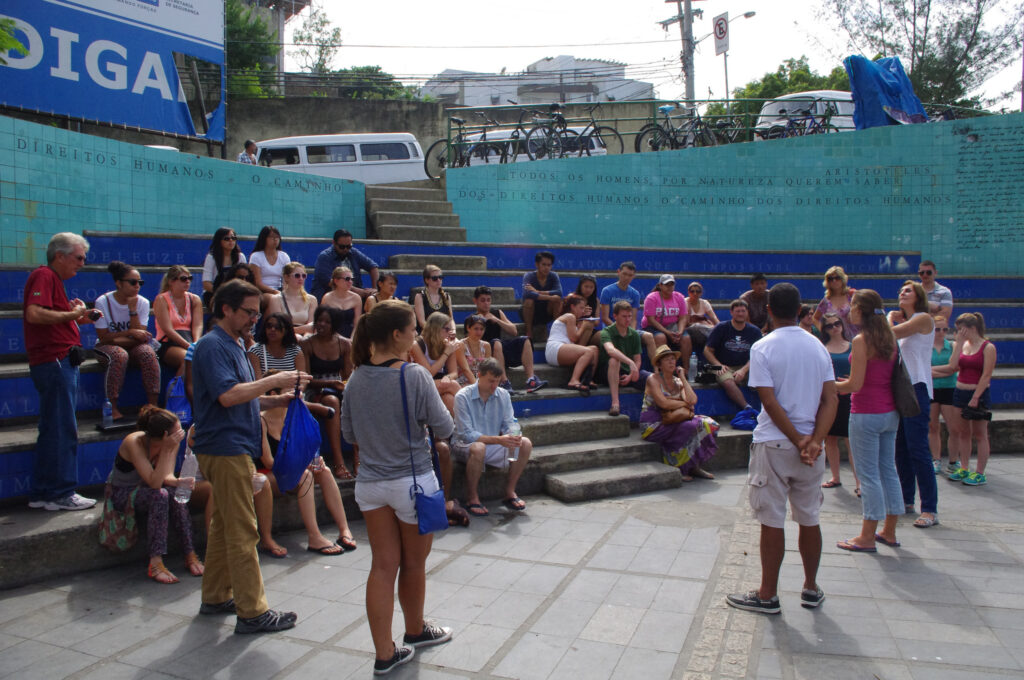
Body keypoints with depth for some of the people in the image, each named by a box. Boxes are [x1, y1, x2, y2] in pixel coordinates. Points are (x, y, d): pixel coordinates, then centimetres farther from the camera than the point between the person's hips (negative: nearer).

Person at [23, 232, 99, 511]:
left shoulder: (53, 279, 22)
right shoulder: (44, 276, -10)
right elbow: (34, 313, -25)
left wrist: (78, 319, 14)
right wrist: (71, 314, -14)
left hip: (61, 362, 11)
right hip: (54, 361, -11)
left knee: (53, 430, 13)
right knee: (62, 430, -6)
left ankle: (41, 493, 20)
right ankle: (61, 493, 1)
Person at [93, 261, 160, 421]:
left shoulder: (142, 302, -3)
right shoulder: (103, 302, -10)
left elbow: (139, 335, -11)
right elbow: (103, 337, -11)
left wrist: (133, 310, -19)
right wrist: (129, 333, -19)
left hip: (133, 347, 2)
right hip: (107, 347, -2)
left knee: (148, 353, -31)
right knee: (120, 355, -36)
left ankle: (153, 406, -30)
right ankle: (113, 407, -29)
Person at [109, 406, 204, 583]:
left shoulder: (173, 442, -14)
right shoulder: (134, 443, -30)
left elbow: (167, 477, -12)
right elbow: (154, 483, -35)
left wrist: (179, 481, -35)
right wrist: (166, 450, -41)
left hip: (146, 489, 5)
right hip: (122, 494, -4)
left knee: (175, 493, -29)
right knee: (160, 495, -35)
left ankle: (190, 554, -24)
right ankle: (155, 563, -33)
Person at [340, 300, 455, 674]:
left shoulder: (357, 378, -2)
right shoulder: (414, 375, -18)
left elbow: (349, 433, 8)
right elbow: (444, 429, -13)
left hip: (370, 483, 4)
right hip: (412, 480, -4)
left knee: (383, 566, 10)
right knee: (413, 563, 16)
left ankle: (385, 653, 15)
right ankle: (415, 630, 38)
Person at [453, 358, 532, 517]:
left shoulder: (503, 395, 0)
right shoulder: (463, 396, -17)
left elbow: (508, 426, -2)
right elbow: (466, 434, -23)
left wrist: (512, 437, -28)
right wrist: (498, 440, -34)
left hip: (494, 445, 5)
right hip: (465, 445, -5)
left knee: (526, 443, -17)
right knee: (478, 447, -40)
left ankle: (510, 492, -4)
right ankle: (471, 498, -20)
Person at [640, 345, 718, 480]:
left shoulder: (677, 381, 14)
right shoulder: (653, 379, -5)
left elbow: (692, 400, -4)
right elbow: (663, 403, -19)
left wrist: (683, 378, 0)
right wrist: (684, 404, -5)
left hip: (671, 421, 7)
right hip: (652, 424, -7)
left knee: (705, 423, -13)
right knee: (688, 427, -27)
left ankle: (694, 467, -10)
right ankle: (680, 469, -15)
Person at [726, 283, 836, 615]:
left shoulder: (763, 348, -10)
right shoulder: (818, 347, 6)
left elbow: (770, 402, -15)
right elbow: (830, 400, -1)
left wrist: (798, 440, -10)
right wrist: (815, 440, -10)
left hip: (773, 444, -5)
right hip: (810, 443, 5)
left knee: (772, 522, 3)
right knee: (809, 519, 15)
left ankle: (768, 595, 13)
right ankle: (811, 590, 27)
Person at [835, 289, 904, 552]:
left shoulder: (861, 340, -15)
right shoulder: (889, 337, 8)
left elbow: (855, 385, -18)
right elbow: (887, 375, 14)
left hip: (866, 414, -8)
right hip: (890, 412, 8)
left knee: (868, 474, -2)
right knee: (888, 471, 14)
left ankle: (868, 537, 6)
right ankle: (889, 531, 24)